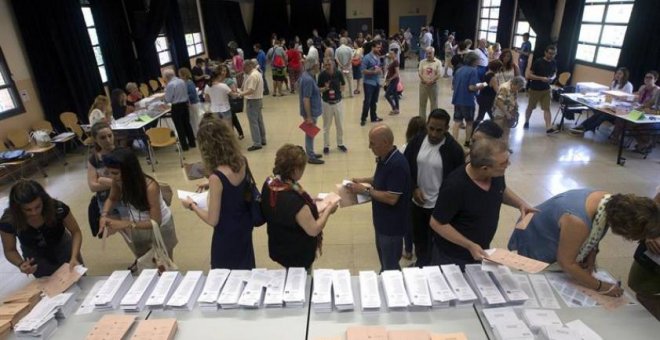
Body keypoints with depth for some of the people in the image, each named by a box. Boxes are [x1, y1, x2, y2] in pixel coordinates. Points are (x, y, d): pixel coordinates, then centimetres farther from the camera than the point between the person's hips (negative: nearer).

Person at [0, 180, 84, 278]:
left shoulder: (58, 208, -33)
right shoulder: (8, 221, -28)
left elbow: (76, 232, -19)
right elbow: (10, 250, -11)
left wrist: (74, 257, -32)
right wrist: (20, 264, -31)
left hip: (62, 248, 0)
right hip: (35, 257, 0)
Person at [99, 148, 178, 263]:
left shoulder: (150, 187, -37)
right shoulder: (118, 182, -20)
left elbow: (156, 221, -33)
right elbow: (111, 199, 1)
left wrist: (126, 224, -38)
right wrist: (104, 216, -17)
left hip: (160, 225, -4)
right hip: (139, 224, 4)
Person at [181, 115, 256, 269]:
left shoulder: (217, 177, -31)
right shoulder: (242, 161, -12)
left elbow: (212, 220, -21)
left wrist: (192, 205, -7)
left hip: (228, 234, -6)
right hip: (244, 225, 6)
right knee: (245, 267, 29)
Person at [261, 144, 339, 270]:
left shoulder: (269, 184, -12)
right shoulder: (294, 199, -37)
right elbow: (313, 230, -26)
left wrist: (309, 202, 6)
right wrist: (328, 210, -12)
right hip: (297, 254, -7)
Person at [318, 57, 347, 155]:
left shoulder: (338, 73, -7)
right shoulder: (322, 75, -11)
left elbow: (343, 85, 9)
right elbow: (318, 89, -3)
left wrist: (341, 92, -9)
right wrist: (325, 88, -23)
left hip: (338, 102, 2)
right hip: (327, 103, -1)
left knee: (340, 125, 12)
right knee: (326, 126, 9)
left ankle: (340, 144, 30)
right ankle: (326, 146, 22)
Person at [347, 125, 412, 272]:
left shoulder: (397, 164, -29)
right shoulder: (384, 158, 1)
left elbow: (391, 198, -30)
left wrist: (365, 190, -23)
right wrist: (364, 180, 4)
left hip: (392, 224, -10)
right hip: (382, 220, 10)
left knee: (391, 266, 9)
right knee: (384, 261, 27)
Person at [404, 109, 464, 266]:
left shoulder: (454, 149, -16)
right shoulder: (417, 141, -7)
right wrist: (414, 188, -8)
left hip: (440, 205, -4)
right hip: (417, 201, 4)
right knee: (418, 236, 23)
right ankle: (420, 263, 47)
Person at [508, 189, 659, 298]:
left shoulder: (612, 203, -19)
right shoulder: (578, 222, -43)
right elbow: (565, 263, -32)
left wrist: (592, 255, -10)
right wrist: (601, 287, -23)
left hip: (557, 240, 7)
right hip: (536, 241, -7)